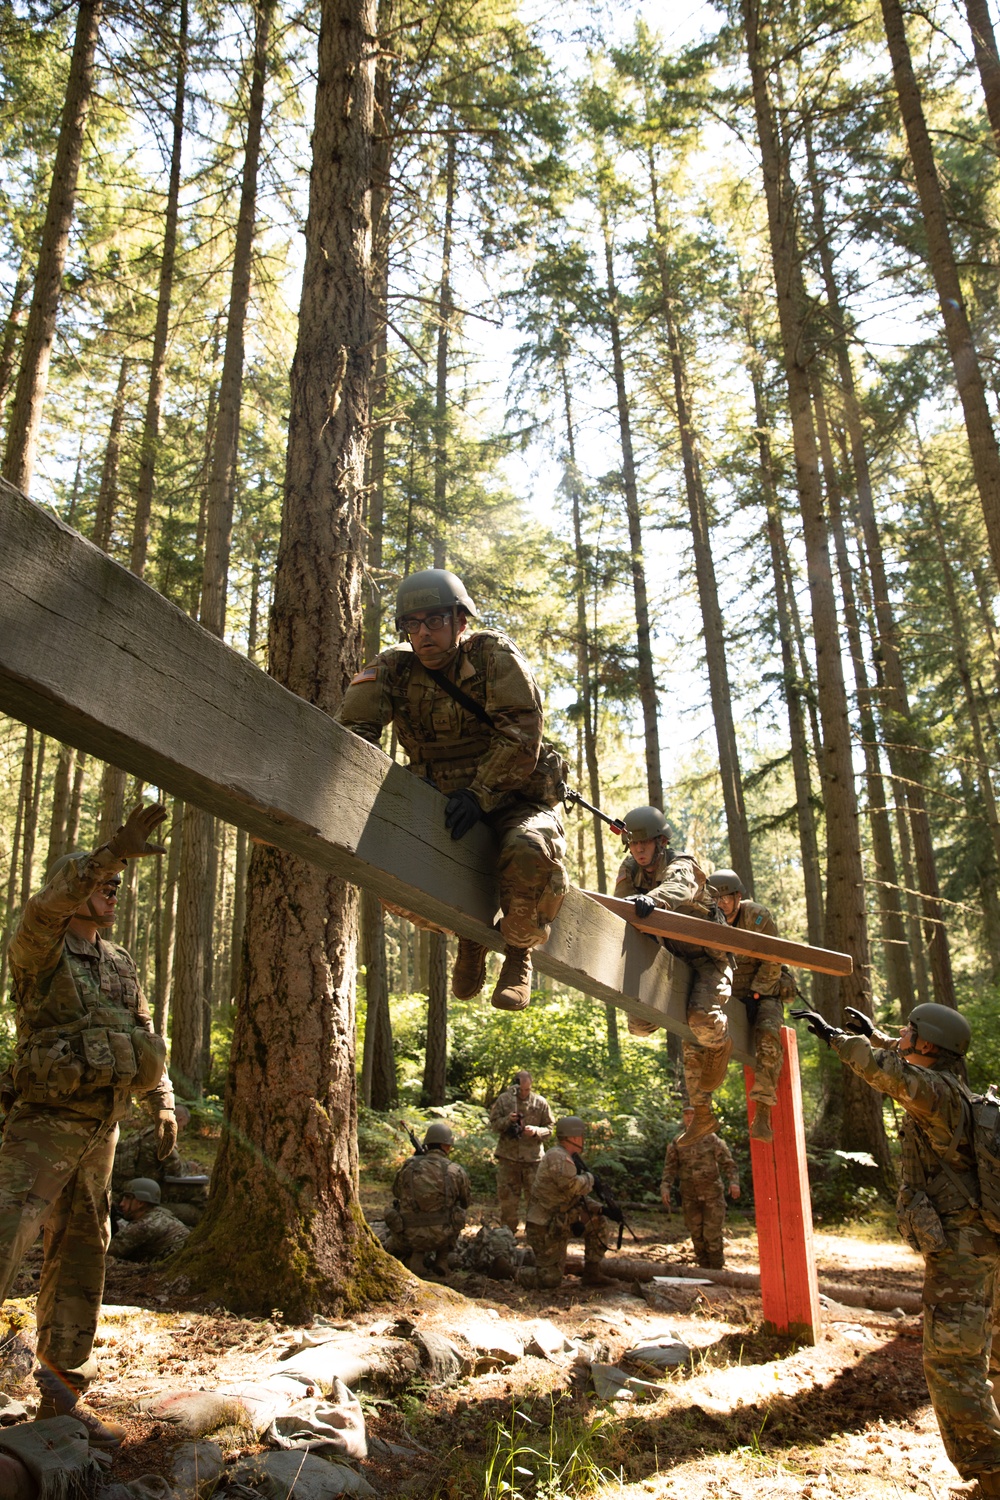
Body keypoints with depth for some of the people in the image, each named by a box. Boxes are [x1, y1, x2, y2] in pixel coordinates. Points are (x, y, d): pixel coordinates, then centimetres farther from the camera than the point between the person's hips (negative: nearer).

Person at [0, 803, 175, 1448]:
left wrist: (164, 1102, 5)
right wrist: (112, 853, -47)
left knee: (81, 1257, 11)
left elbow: (145, 1039, 17)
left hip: (101, 1130, 6)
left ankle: (63, 1391, 24)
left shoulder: (120, 965, 10)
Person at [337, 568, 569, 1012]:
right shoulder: (393, 670, 0)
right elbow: (354, 729, -12)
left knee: (529, 852, -36)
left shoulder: (494, 655, -8)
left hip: (515, 801, -4)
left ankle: (518, 950, -4)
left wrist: (479, 794, -27)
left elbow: (521, 735, -18)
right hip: (443, 808, 4)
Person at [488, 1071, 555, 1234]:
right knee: (507, 1196, 8)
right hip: (508, 1157, 0)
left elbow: (549, 1129, 3)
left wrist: (536, 1131, -17)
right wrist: (507, 1120, -16)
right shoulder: (503, 1100, -1)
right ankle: (508, 1231, 23)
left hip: (533, 1158, 0)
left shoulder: (540, 1103, -2)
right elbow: (493, 1124, 3)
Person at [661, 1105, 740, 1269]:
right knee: (697, 1235, 7)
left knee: (712, 1235, -5)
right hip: (690, 1197, 3)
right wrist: (665, 1187, -9)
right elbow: (670, 1168, 5)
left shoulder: (712, 1139, -1)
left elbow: (728, 1163, -3)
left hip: (712, 1195, -3)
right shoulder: (677, 1143, 7)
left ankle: (717, 1271, 9)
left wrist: (733, 1182, -18)